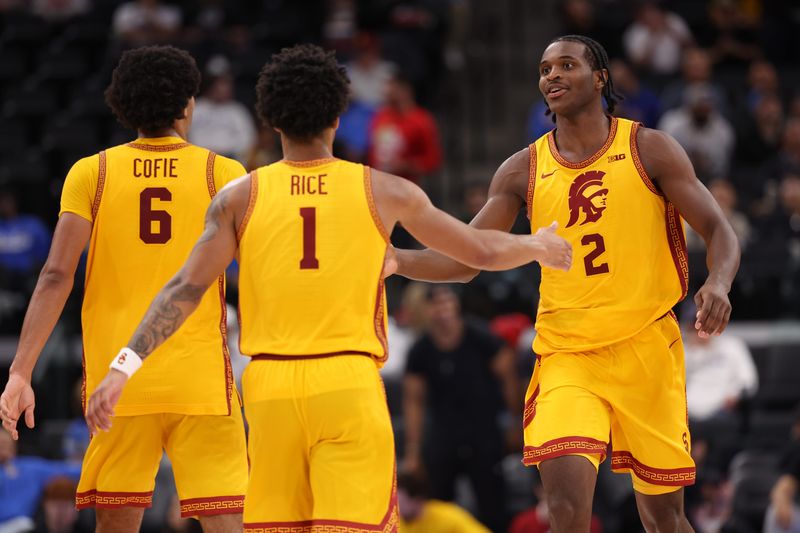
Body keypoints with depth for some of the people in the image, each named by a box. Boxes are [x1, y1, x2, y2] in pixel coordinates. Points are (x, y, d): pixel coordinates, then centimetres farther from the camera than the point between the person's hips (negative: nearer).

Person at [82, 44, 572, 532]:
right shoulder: (384, 192, 4)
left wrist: (126, 366, -6)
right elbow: (482, 251, 15)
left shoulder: (241, 197, 4)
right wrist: (538, 246, 34)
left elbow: (186, 289, -5)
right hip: (348, 385, -2)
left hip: (271, 388, 2)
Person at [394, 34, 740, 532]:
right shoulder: (524, 170, 5)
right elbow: (465, 259, 5)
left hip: (646, 346, -1)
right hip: (566, 355, 1)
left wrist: (718, 284, -24)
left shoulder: (650, 149, 0)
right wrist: (394, 259, -13)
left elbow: (720, 232, -2)